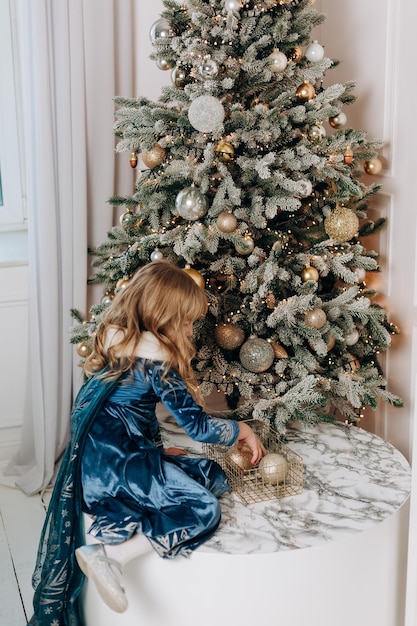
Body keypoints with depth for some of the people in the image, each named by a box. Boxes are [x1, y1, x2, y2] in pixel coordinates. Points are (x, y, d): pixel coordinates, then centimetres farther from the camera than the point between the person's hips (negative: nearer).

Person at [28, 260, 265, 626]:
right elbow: (197, 425, -9)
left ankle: (116, 530, -9)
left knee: (214, 477, 6)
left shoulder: (115, 338, 13)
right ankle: (110, 555, -17)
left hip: (94, 457, 9)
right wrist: (242, 430, 7)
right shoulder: (155, 358, -12)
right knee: (204, 511, -14)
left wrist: (156, 450, 21)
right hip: (117, 461, -9)